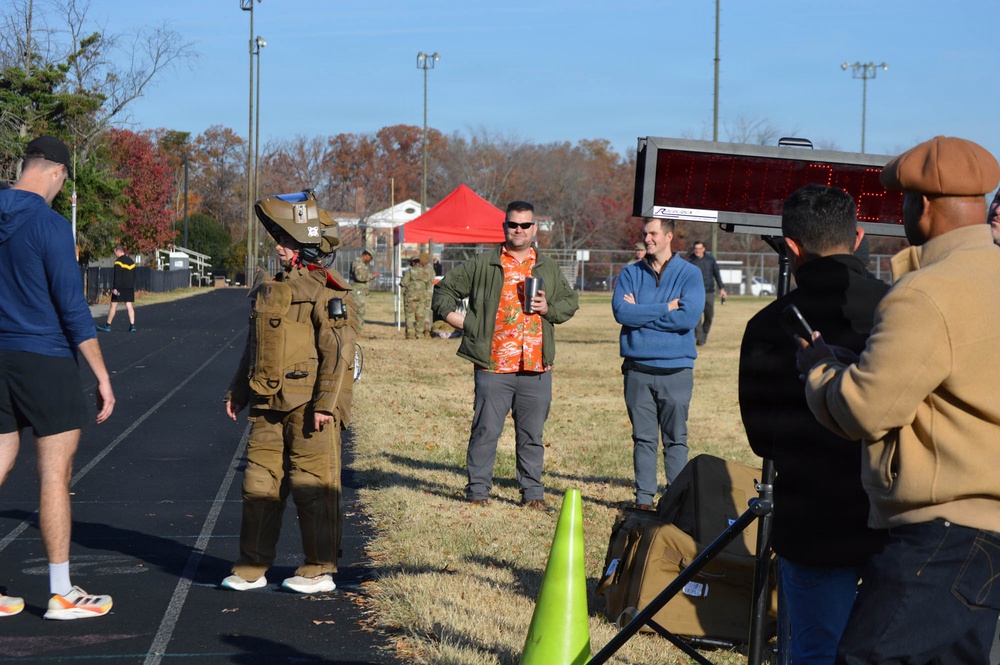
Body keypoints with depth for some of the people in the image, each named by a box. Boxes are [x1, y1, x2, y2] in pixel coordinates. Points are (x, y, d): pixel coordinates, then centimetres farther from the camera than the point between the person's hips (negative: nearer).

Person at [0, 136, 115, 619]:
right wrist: (102, 375, -10)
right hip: (46, 360, -7)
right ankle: (61, 594, 6)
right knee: (55, 475, 0)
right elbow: (72, 307, -15)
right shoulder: (49, 224, -13)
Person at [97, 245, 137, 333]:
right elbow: (134, 276, 18)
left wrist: (115, 288, -19)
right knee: (129, 306, 3)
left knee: (113, 305, 0)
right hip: (129, 287, 6)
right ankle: (132, 325, -7)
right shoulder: (131, 261, 14)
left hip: (120, 286, -6)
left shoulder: (118, 261, -9)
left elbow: (117, 276, -16)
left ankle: (108, 326, 5)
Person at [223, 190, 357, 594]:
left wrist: (325, 404, -19)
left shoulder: (327, 291, -9)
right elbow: (255, 346, 24)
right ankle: (252, 567, 16)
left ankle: (320, 570, 7)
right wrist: (238, 390, 20)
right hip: (269, 406, 8)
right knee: (259, 485, 8)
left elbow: (339, 350, -15)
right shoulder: (272, 290, 16)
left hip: (309, 407, -8)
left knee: (313, 488, -1)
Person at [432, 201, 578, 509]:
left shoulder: (548, 268, 14)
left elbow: (570, 301, 21)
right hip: (493, 367, -2)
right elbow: (445, 289, 12)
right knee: (486, 429, -1)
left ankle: (532, 491, 17)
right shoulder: (483, 265, 5)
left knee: (532, 434, 8)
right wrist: (459, 320, 1)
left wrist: (549, 309, 2)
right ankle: (478, 489, 9)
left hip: (536, 368, 2)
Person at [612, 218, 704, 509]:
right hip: (637, 369, 2)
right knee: (643, 438, 6)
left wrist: (640, 312, -8)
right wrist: (666, 308, -11)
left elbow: (689, 317, -13)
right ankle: (644, 498, 13)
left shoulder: (689, 274, 2)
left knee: (676, 438, 3)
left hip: (676, 369, -2)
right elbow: (621, 311, -8)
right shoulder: (631, 273, 8)